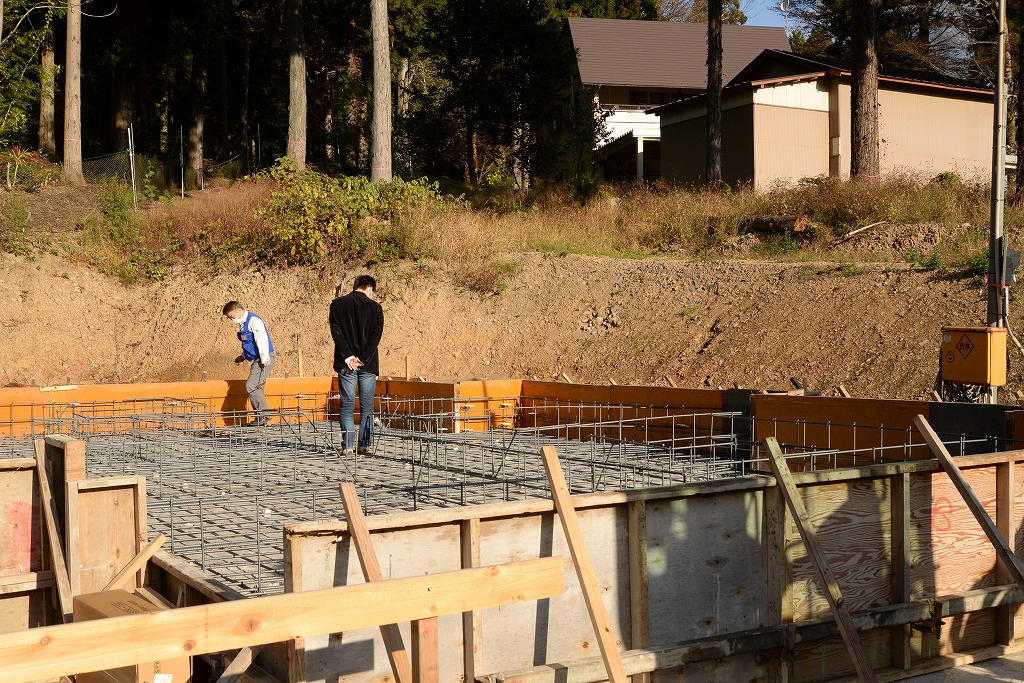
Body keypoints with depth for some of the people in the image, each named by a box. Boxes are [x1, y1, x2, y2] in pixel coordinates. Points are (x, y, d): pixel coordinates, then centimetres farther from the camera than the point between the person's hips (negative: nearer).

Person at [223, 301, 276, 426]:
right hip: (256, 360, 10)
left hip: (264, 359, -10)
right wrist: (243, 356, 23)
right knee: (256, 389, 8)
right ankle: (261, 417, 11)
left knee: (252, 386, -16)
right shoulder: (243, 323, 18)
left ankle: (263, 415, -12)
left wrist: (264, 359, -24)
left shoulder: (253, 320, -13)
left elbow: (262, 339, -20)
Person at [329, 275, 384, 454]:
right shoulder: (375, 307, 1)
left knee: (347, 406, 3)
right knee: (367, 406, 7)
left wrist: (347, 356, -8)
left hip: (346, 363, 1)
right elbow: (376, 335, -7)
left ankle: (347, 445, -3)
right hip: (368, 364, 0)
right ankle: (365, 444, 5)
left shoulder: (337, 304, 4)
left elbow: (336, 331, -5)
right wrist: (363, 358, -8)